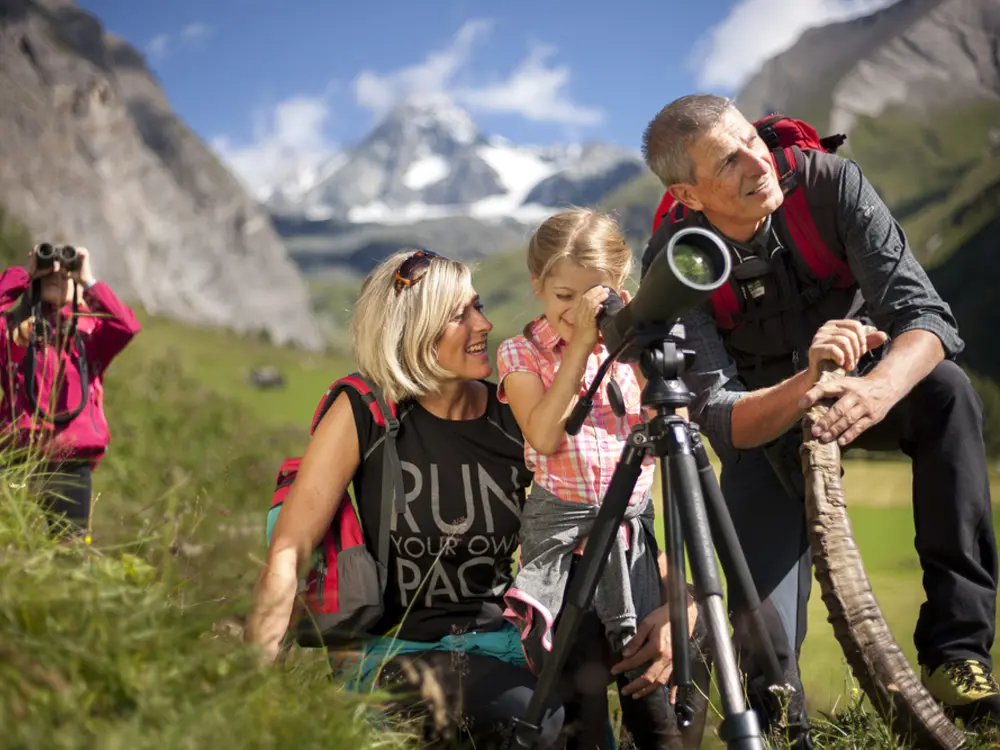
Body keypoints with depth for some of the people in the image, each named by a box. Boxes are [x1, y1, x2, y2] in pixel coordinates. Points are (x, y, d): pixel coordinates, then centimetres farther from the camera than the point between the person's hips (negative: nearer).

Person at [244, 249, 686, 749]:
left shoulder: (518, 418, 1)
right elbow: (288, 552, -10)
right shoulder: (362, 414, -7)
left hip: (502, 641, 4)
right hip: (397, 652, -4)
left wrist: (671, 608, -17)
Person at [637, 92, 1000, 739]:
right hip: (764, 421, -1)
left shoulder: (829, 182, -24)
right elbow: (723, 421, -31)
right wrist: (806, 385, -52)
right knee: (767, 641, -21)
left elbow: (924, 314, -30)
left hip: (860, 388, 1)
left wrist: (879, 387, -52)